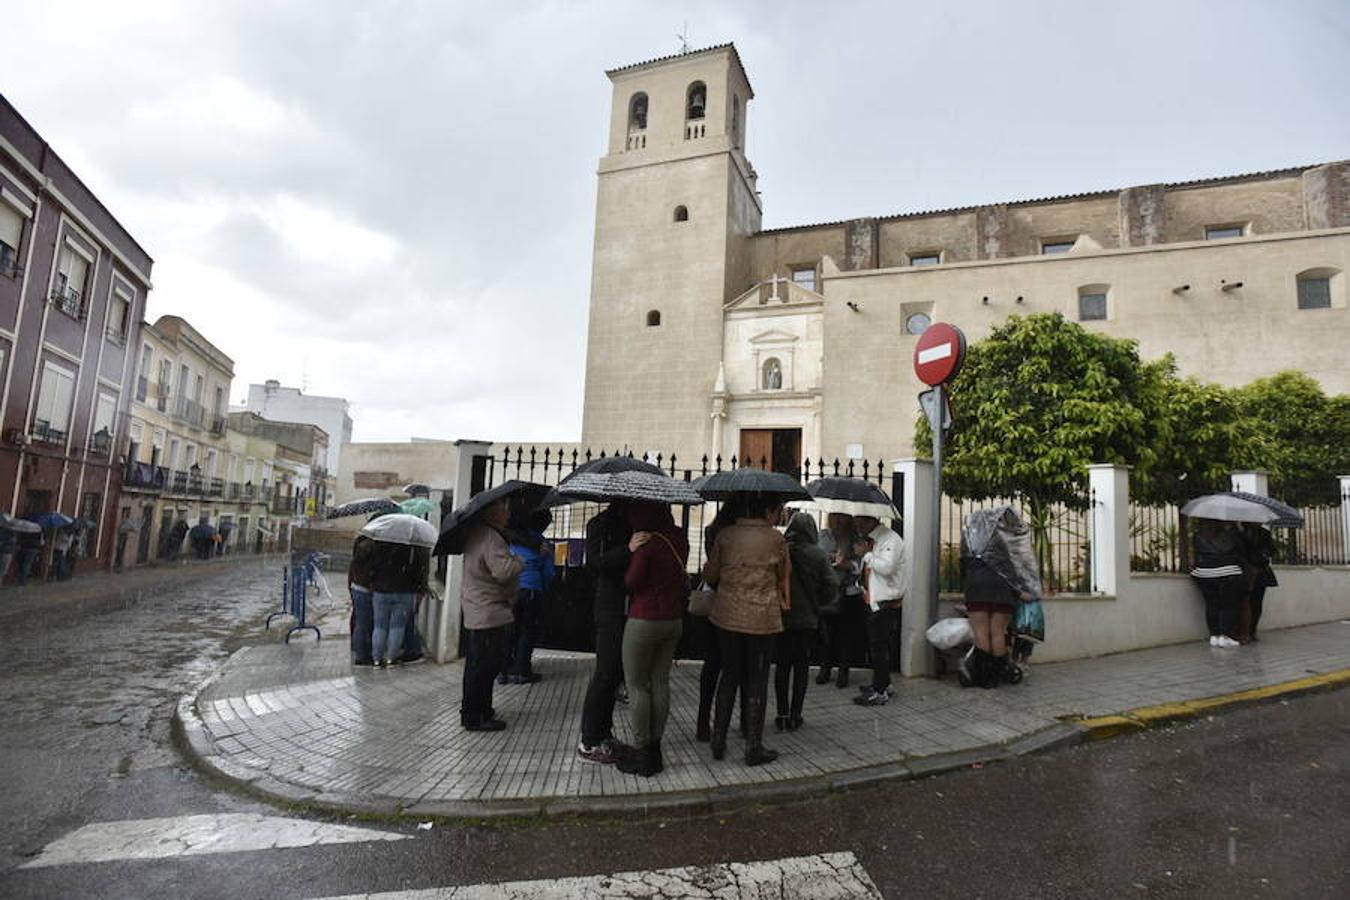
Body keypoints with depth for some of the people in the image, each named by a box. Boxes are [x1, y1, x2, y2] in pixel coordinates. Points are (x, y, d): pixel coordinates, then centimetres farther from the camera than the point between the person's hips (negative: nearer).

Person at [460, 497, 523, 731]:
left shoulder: (476, 532, 13)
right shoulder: (490, 538, -21)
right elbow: (503, 571, -29)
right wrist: (518, 562, -11)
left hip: (477, 610, 11)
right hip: (489, 612, -11)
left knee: (477, 663, 19)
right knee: (485, 665, -3)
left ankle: (472, 712, 31)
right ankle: (475, 717, 4)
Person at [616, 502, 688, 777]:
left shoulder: (647, 543, -19)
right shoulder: (679, 539, 3)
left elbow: (631, 582, -13)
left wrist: (632, 552, -4)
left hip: (644, 622, -7)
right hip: (674, 620, 7)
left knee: (637, 686, 5)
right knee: (660, 682, 13)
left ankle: (641, 752, 10)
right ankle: (655, 748, 21)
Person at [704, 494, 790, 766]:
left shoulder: (725, 535, -2)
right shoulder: (776, 539, -8)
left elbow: (710, 575, 4)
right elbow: (784, 575, 5)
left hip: (728, 616, 3)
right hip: (762, 618, -3)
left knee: (730, 675, 16)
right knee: (757, 680, 8)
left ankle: (718, 742, 22)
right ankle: (753, 747, 14)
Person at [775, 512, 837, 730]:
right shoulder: (819, 555, -9)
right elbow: (832, 587, -9)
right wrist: (815, 603, 7)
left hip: (780, 618, 0)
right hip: (807, 620, 0)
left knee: (782, 667, 11)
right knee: (801, 667, 10)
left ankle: (782, 714, 12)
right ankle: (795, 716, 14)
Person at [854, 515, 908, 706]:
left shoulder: (890, 540, -15)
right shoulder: (873, 540, 15)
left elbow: (887, 567, -28)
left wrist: (867, 556, -16)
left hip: (886, 602, -10)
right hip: (875, 600, 10)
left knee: (880, 646, -5)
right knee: (876, 645, 17)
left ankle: (880, 692, 2)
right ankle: (883, 683, 30)